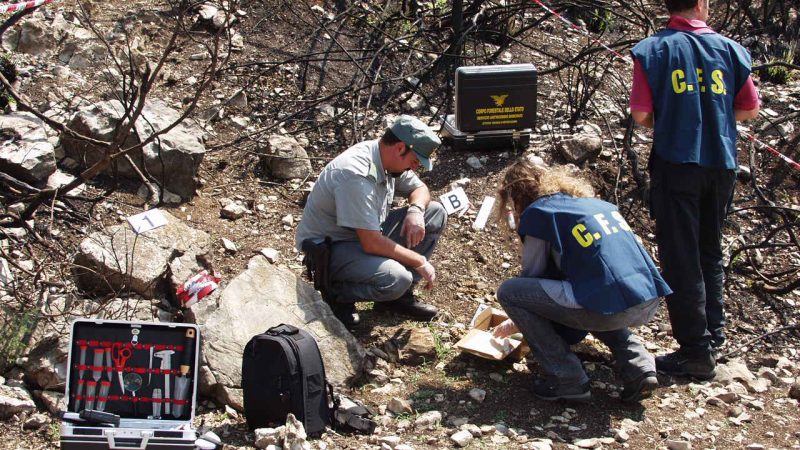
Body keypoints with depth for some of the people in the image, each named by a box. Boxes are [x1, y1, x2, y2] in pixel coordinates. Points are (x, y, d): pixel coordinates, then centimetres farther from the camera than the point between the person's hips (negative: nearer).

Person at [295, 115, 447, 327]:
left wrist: (415, 211, -10)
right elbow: (372, 244, -32)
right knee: (395, 280, -34)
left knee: (436, 214, 1)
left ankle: (399, 296, 6)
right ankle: (335, 294, -5)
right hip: (327, 249, -10)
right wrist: (420, 262, -20)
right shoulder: (357, 175, -31)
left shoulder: (389, 158, -3)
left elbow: (420, 189, 14)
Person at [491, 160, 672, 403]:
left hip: (610, 306, -8)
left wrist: (518, 322, 33)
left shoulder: (538, 212, 5)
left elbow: (532, 276, 11)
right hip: (649, 304, 8)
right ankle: (638, 367, 18)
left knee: (507, 291, 5)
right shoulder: (592, 201, 28)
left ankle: (566, 380, 4)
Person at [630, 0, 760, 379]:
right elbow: (750, 109, 7)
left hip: (676, 164, -3)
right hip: (721, 164, 4)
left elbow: (641, 115, -9)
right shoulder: (729, 49, 1)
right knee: (710, 251, 20)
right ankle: (713, 332, 27)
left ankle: (696, 351, 1)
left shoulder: (652, 50, -6)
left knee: (681, 259, 1)